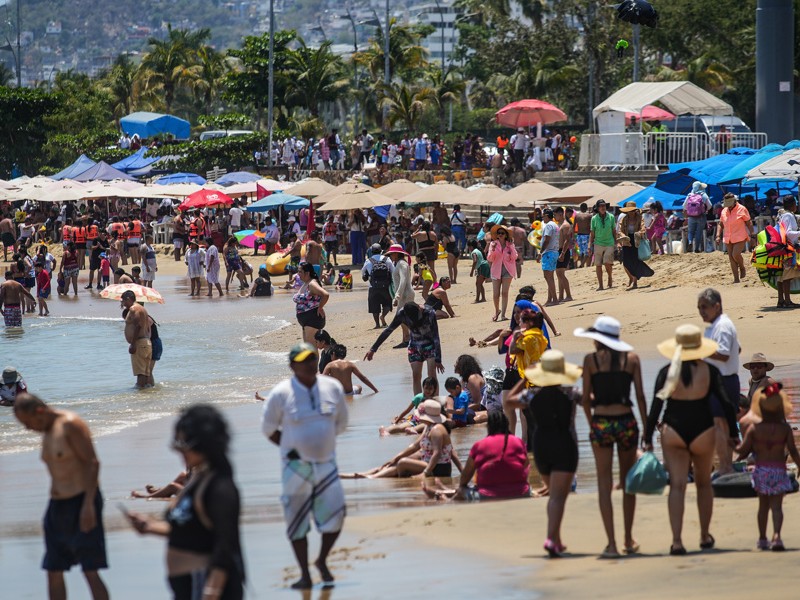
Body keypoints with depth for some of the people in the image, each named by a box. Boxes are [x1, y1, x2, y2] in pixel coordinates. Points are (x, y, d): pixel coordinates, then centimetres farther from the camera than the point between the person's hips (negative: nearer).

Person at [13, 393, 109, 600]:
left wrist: (88, 505, -23)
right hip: (57, 506, 9)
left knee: (90, 572, -11)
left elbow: (92, 463, -17)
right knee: (54, 572, 7)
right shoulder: (47, 432, 14)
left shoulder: (70, 424, -12)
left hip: (81, 501, -9)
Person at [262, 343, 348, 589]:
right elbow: (269, 429, 1)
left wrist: (322, 441, 9)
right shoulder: (281, 393, -9)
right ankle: (305, 575, 13)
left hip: (326, 463, 3)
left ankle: (322, 561, 24)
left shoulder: (333, 387, 1)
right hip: (296, 466, -3)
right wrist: (290, 448, -3)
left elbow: (340, 422, 15)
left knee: (335, 516, -2)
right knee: (297, 521, 3)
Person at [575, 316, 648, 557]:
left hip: (601, 423, -2)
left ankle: (611, 544, -4)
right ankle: (629, 540, 24)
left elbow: (586, 399, 0)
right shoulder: (631, 358, 4)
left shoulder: (591, 360, -1)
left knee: (604, 484, 3)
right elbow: (640, 396, 1)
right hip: (626, 421, 2)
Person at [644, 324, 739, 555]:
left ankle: (676, 541, -13)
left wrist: (648, 439, 0)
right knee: (704, 484, 20)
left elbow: (655, 407, -6)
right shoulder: (709, 371, -5)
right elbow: (726, 403, -8)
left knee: (677, 486, -2)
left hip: (673, 431, 0)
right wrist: (733, 433, 4)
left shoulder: (667, 372, -5)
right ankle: (705, 537, 30)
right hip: (702, 432, 0)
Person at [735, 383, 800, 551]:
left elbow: (743, 452, -5)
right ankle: (776, 536, -22)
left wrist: (735, 447, 16)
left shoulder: (754, 429, -6)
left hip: (761, 470, 1)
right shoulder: (785, 428, -7)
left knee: (763, 505, 16)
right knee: (776, 506, -2)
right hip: (779, 471, -1)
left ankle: (762, 538, 23)